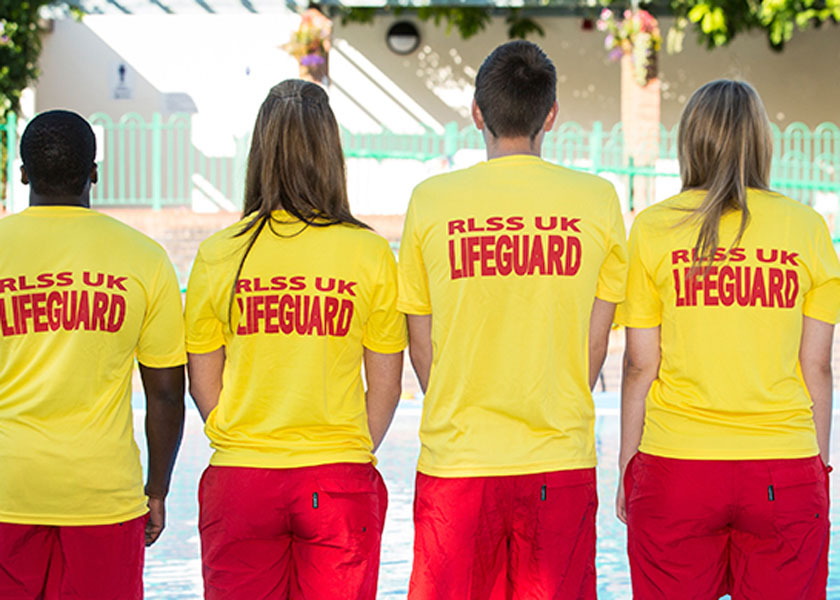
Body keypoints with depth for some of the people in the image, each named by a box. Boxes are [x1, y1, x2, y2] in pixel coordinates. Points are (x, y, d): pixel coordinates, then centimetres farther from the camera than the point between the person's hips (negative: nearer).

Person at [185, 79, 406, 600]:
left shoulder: (218, 254, -3)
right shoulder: (370, 253, -5)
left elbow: (203, 384, 3)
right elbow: (386, 386, 1)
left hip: (239, 479, 1)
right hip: (340, 485, -1)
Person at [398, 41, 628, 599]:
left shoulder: (432, 200, -2)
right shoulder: (597, 200, -1)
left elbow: (421, 348, 5)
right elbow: (594, 346, 4)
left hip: (456, 466, 0)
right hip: (562, 468, 0)